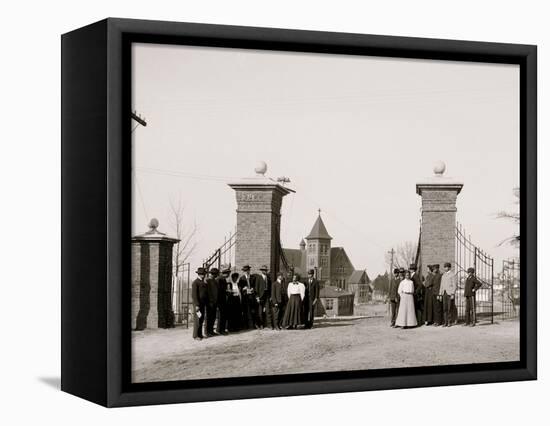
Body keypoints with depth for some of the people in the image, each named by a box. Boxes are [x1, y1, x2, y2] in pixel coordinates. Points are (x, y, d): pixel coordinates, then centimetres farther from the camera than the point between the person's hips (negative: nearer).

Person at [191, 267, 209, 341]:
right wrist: (197, 305, -20)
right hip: (197, 304, -8)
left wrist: (207, 303, 13)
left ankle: (200, 334, 15)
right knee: (197, 320, -6)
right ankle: (196, 335, -1)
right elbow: (194, 295, -16)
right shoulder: (195, 283, -11)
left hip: (203, 304, 8)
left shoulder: (204, 282, 15)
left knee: (201, 319, 10)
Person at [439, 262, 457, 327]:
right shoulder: (443, 275, 16)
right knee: (445, 308, 2)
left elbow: (454, 285, -9)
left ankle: (450, 322, -1)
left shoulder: (453, 275, -4)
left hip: (450, 293, -6)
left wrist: (453, 294, -16)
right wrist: (440, 294, 10)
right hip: (444, 293, 6)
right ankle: (445, 322, 4)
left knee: (449, 308, -6)